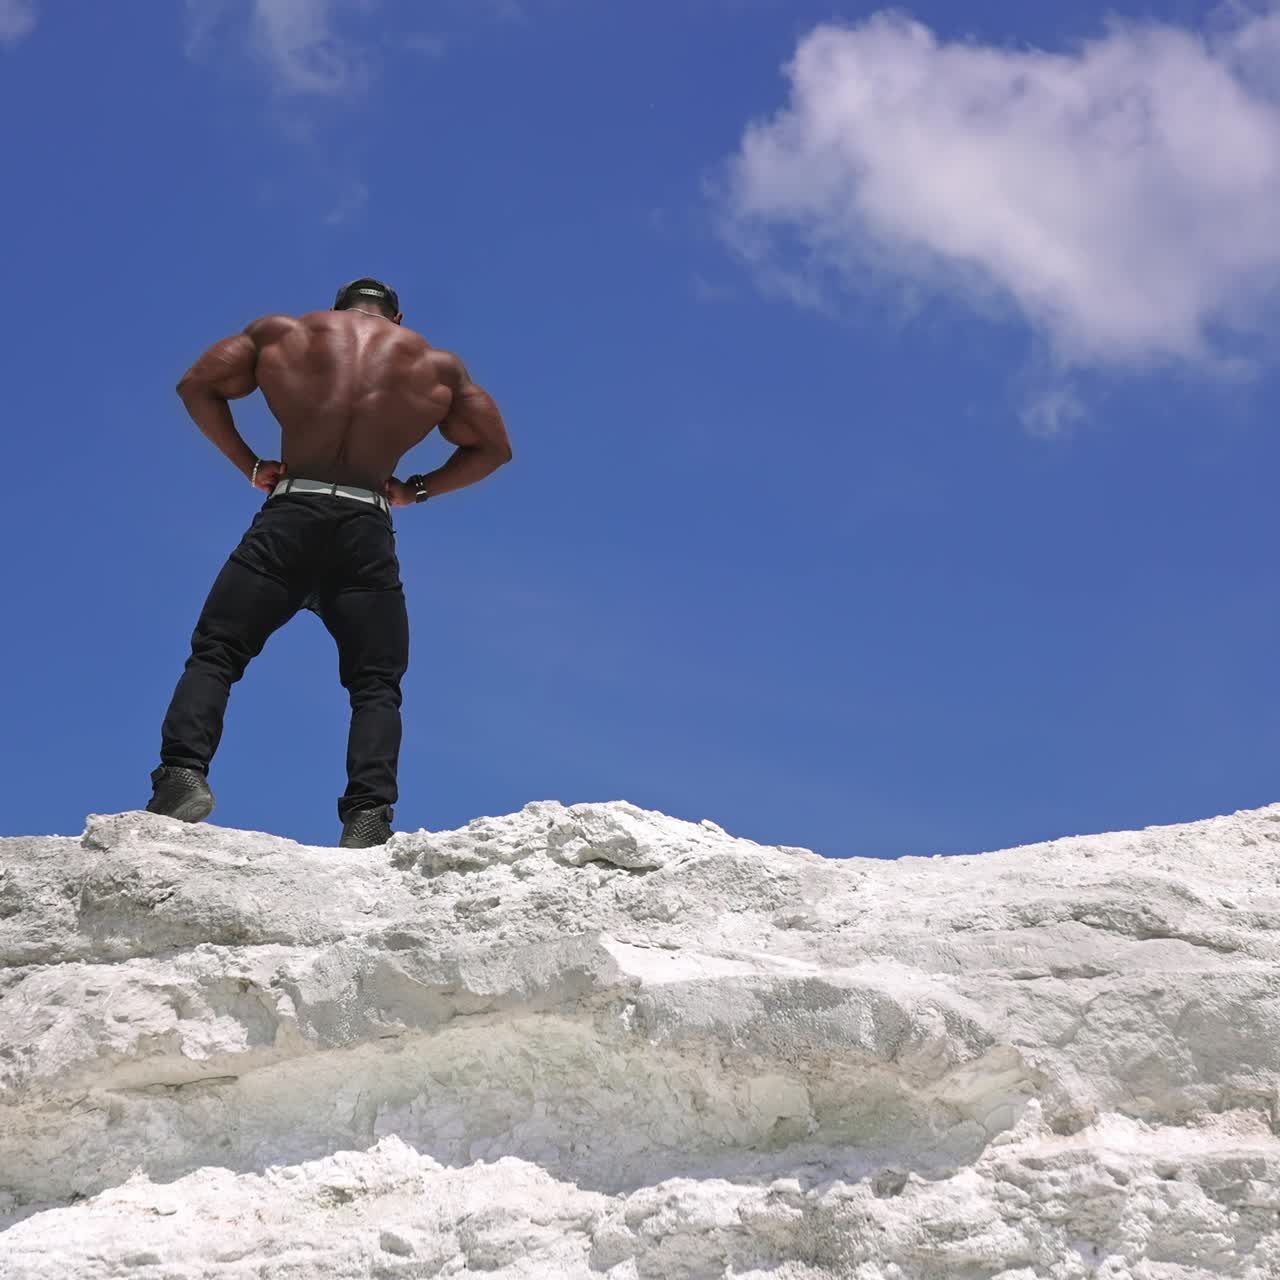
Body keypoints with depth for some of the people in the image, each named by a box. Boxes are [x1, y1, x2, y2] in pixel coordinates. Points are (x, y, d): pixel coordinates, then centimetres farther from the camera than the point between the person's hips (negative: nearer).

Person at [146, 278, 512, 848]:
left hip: (288, 516, 0)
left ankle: (183, 774, -18)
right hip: (367, 530, 1)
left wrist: (249, 464, 13)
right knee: (375, 686, 5)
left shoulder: (283, 330, 15)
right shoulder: (437, 364, 17)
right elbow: (494, 447, 21)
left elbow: (196, 385, 13)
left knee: (215, 655, 3)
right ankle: (368, 815, -13)